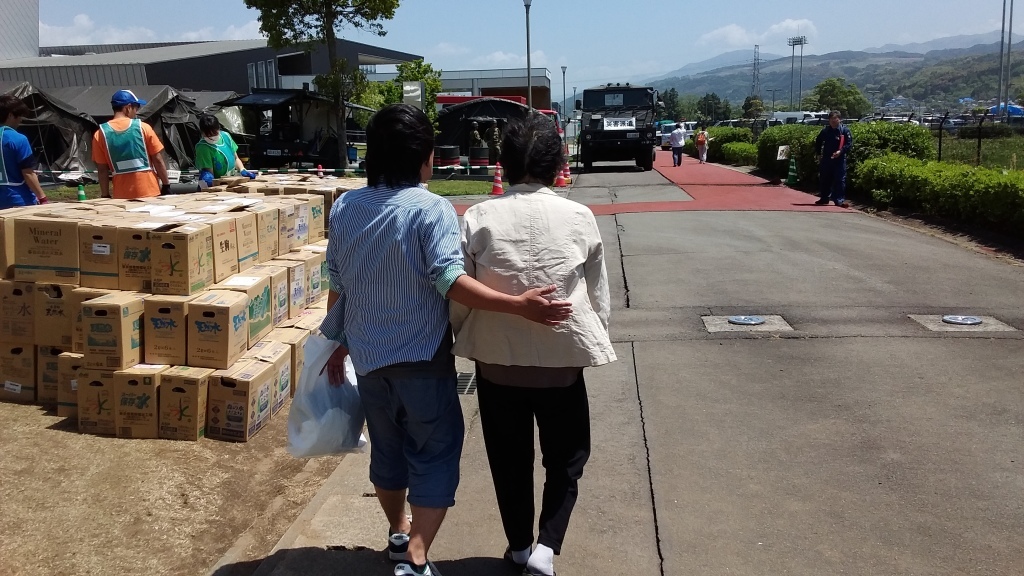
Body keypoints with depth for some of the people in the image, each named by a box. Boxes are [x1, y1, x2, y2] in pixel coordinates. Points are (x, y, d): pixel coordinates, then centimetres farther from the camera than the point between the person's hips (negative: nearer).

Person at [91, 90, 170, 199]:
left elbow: (102, 169, 1)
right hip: (149, 191, -1)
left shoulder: (101, 134, 0)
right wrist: (166, 185, 7)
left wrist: (105, 196, 8)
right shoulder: (142, 127, -4)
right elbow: (158, 160, -2)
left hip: (122, 195, 1)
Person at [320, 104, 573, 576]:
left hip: (368, 356, 6)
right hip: (422, 358, -6)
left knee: (386, 447, 22)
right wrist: (518, 304, -29)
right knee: (435, 453, 7)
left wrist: (339, 344, 18)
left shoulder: (345, 208, 1)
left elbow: (337, 284, 7)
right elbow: (450, 281, -26)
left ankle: (398, 532, 41)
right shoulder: (431, 209, -16)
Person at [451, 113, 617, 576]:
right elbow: (599, 297, 0)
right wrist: (592, 342, 16)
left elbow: (458, 296, -3)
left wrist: (467, 340, 14)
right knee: (566, 457, 19)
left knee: (510, 461, 19)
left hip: (498, 362, 1)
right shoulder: (579, 218, -8)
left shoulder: (479, 218, -8)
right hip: (562, 363, -1)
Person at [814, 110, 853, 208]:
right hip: (826, 159, 4)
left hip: (839, 159, -4)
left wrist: (841, 151, -21)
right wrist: (819, 153, 13)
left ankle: (840, 200, -4)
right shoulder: (825, 131, 6)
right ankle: (824, 198, 25)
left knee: (840, 180, -7)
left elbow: (849, 144, -8)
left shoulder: (845, 130, -5)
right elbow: (818, 142, 20)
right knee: (824, 179, 12)